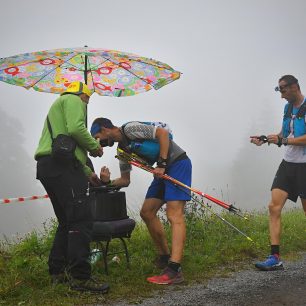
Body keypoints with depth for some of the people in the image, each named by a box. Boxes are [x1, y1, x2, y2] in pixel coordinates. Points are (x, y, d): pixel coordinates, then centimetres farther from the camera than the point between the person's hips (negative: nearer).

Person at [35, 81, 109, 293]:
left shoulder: (58, 105, 34)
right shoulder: (74, 101, 5)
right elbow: (76, 129, -16)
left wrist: (87, 172, 30)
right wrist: (95, 146, 0)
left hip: (47, 166, 10)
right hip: (62, 166, -10)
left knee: (67, 221, 16)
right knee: (81, 220, -14)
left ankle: (58, 271, 17)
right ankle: (79, 276, -18)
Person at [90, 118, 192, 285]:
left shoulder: (130, 128, -12)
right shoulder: (122, 149, 15)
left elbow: (162, 132, -20)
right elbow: (125, 180, 17)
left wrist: (161, 164, -22)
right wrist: (108, 182, -2)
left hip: (178, 163, -10)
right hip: (164, 170, 10)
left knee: (174, 215, -20)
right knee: (147, 212, 8)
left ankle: (174, 270, -28)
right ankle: (164, 257, 18)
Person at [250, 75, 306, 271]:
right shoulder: (288, 107, 13)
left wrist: (283, 141, -20)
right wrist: (265, 139, 6)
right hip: (288, 163, 7)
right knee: (274, 207, -4)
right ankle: (275, 258, -3)